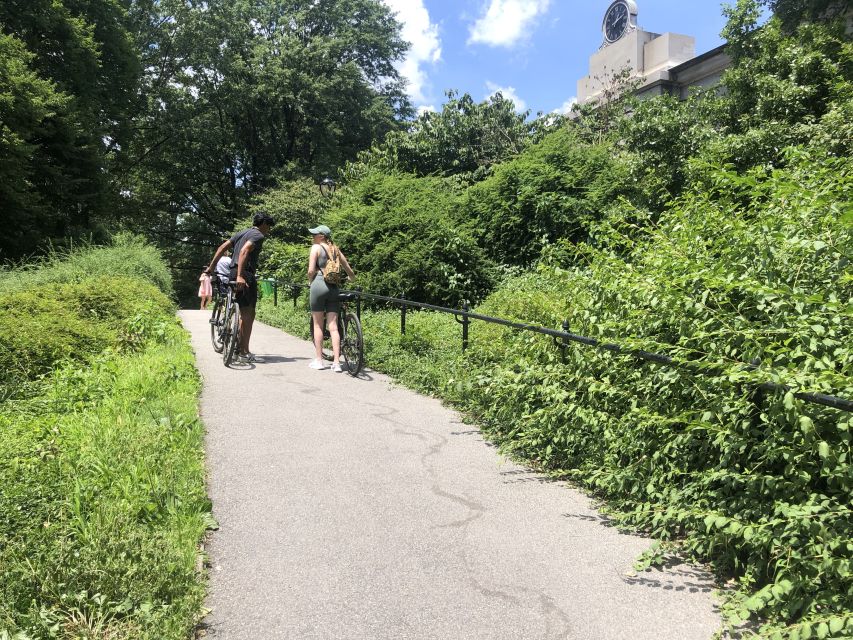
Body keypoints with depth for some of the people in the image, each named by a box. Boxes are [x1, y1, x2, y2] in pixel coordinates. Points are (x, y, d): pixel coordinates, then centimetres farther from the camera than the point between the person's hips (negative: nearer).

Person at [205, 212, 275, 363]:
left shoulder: (241, 233, 22)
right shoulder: (258, 235, -5)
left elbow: (222, 247, 18)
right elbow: (244, 251, -21)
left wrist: (211, 267, 18)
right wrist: (240, 276, -29)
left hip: (233, 273, 9)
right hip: (246, 274, -9)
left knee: (245, 314, 15)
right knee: (248, 315, -5)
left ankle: (242, 350, 19)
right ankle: (244, 353, -4)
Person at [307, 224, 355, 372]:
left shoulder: (316, 247, -1)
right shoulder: (335, 249, 14)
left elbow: (311, 270, -8)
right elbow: (349, 270, 16)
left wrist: (310, 282, 11)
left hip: (319, 284, -4)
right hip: (334, 287, 5)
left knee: (318, 325, 6)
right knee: (333, 326, 3)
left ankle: (318, 360, 10)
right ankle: (336, 362, 0)